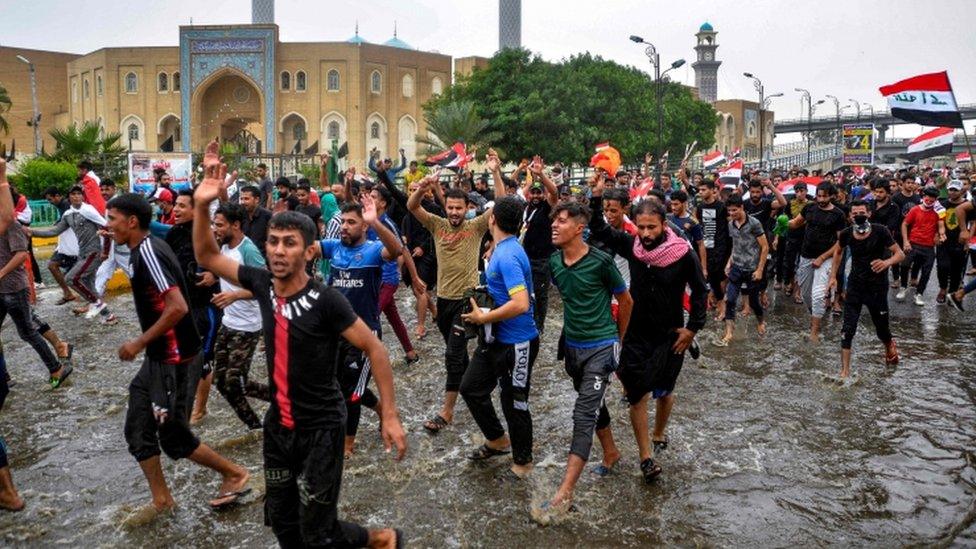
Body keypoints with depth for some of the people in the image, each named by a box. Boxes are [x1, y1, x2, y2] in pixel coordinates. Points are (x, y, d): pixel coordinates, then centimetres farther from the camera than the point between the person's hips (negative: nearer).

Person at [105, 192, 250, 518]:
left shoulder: (148, 251, -21)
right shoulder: (146, 248, 10)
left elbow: (178, 307, -29)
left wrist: (139, 343, -20)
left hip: (174, 360, -10)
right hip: (159, 357, 10)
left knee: (173, 437, 2)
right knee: (137, 431, 12)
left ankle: (235, 474, 19)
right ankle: (161, 500, 23)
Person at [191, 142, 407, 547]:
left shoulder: (325, 301, -21)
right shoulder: (263, 283, -5)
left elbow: (374, 349, -16)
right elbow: (207, 258, 4)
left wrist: (389, 414, -18)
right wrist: (202, 205, -12)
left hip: (320, 428, -6)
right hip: (278, 423, 6)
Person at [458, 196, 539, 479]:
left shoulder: (507, 256, -24)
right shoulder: (501, 249, 5)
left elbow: (520, 305, -33)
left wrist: (484, 318, -22)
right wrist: (485, 313, 7)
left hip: (516, 343, -10)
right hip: (495, 338, 10)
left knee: (514, 402, 6)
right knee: (471, 387, 17)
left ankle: (522, 462, 26)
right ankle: (498, 440, 36)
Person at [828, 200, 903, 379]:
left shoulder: (880, 231, -16)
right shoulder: (846, 234, -7)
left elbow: (900, 254, -14)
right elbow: (837, 252, 13)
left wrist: (887, 262, -35)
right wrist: (833, 276, 7)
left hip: (877, 287, -2)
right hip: (855, 285, 2)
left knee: (882, 329, 13)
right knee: (848, 330, -6)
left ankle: (890, 345, 49)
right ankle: (845, 371, 0)